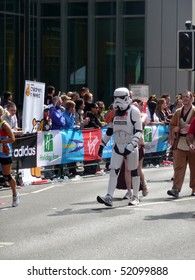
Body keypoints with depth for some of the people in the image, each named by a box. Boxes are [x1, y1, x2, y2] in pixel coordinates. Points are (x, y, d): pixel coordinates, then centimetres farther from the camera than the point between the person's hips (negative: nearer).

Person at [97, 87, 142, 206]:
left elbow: (139, 131, -17)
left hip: (131, 147, -5)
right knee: (113, 171, -7)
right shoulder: (115, 111, 7)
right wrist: (102, 145, 15)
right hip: (118, 146, 5)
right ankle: (109, 197, -14)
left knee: (134, 172, 8)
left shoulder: (134, 111, -12)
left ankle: (136, 197, 20)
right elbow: (110, 130, 16)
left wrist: (131, 145, -28)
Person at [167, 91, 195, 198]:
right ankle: (176, 189, -11)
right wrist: (175, 129, -1)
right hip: (180, 143, 3)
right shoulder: (178, 112, 12)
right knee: (178, 167, -5)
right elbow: (172, 125, 20)